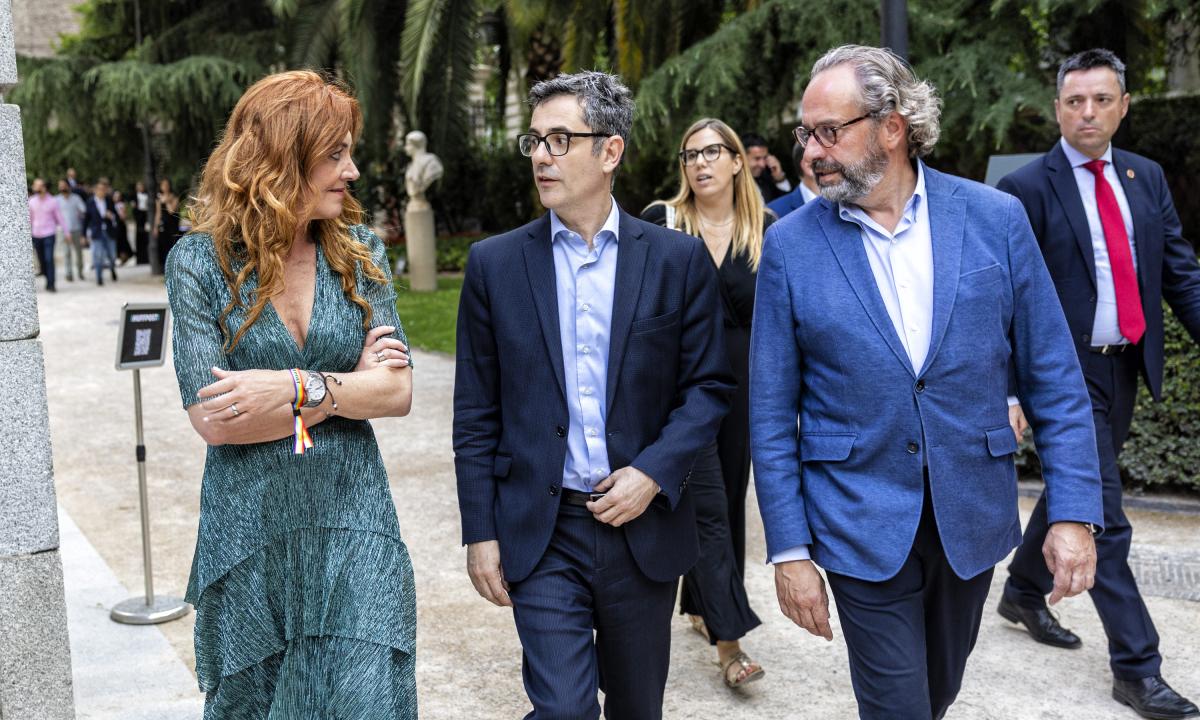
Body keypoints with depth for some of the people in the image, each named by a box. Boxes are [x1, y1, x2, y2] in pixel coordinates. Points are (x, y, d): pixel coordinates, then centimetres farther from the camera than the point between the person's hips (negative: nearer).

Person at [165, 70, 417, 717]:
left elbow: (397, 391, -5)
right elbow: (213, 418, -14)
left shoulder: (359, 253, 2)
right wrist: (344, 388, -10)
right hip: (250, 534, -1)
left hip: (354, 524, 1)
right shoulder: (199, 261, -6)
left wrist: (300, 388, -19)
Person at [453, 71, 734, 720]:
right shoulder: (495, 263, 0)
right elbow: (475, 413, 2)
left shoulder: (679, 260, -1)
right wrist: (480, 531, -1)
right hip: (541, 535, -1)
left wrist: (654, 472, -13)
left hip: (643, 527, 1)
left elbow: (708, 387, 2)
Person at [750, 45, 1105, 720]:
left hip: (973, 515, 2)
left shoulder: (996, 218, -5)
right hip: (861, 524, -2)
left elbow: (1055, 379, 0)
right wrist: (789, 549, -6)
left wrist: (1074, 512, -6)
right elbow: (772, 412, -4)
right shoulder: (792, 244, -7)